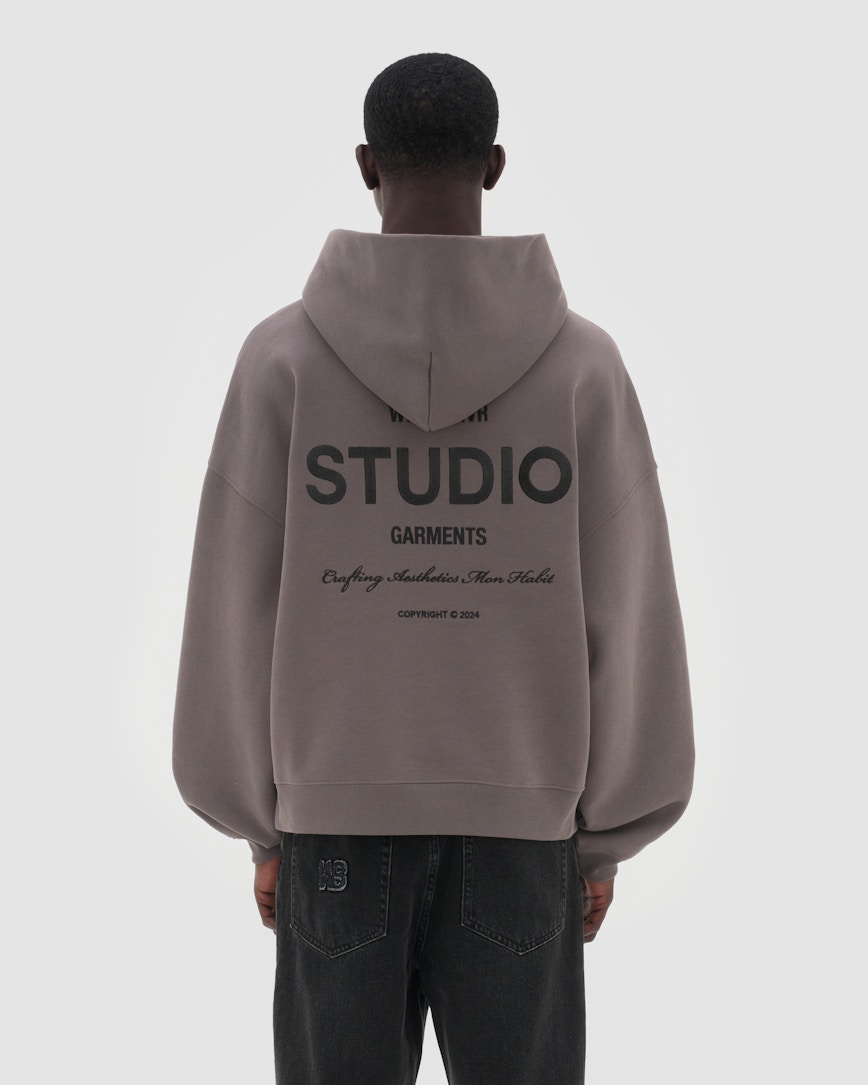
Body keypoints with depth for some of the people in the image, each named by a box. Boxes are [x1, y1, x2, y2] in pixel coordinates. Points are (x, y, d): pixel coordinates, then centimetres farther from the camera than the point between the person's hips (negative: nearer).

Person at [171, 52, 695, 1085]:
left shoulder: (282, 355, -8)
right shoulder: (584, 361, -6)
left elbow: (238, 614, -5)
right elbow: (629, 621, -4)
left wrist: (261, 828, 7)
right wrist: (605, 837, 7)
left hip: (337, 816, 0)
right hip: (523, 821, 1)